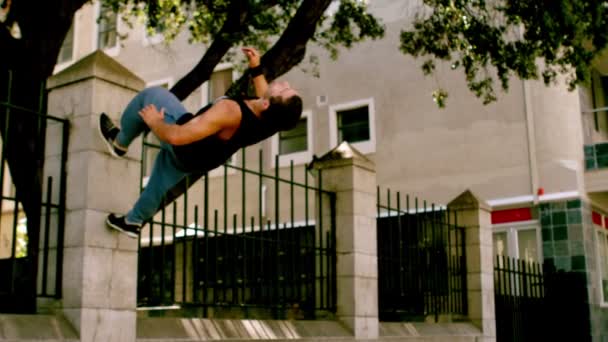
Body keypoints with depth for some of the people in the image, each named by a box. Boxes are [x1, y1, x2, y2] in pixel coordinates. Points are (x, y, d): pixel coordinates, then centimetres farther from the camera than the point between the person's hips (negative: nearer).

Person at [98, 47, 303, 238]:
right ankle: (134, 221, 51)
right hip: (205, 159, 6)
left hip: (184, 149, -6)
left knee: (152, 94, 7)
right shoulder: (279, 116, -27)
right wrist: (256, 68, 4)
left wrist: (154, 122, -20)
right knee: (159, 183, 30)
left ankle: (120, 143, 26)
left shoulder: (230, 111, -46)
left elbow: (177, 136, -39)